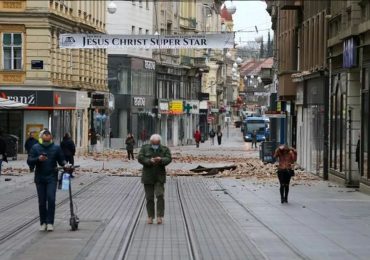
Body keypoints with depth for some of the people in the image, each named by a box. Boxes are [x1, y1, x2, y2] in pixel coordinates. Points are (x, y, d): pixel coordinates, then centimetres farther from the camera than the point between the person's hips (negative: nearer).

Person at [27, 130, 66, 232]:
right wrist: (38, 159, -18)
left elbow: (61, 160, 8)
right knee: (42, 201, 5)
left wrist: (65, 165, -14)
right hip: (39, 178, 1)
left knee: (51, 199, -13)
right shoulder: (35, 148, 4)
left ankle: (50, 222, -9)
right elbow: (29, 161, 0)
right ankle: (43, 223, 14)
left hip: (51, 178, -1)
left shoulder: (56, 148, 4)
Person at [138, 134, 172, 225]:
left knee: (160, 195, -12)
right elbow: (140, 158, -9)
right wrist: (149, 161, -25)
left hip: (159, 177, -1)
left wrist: (161, 160, -30)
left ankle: (160, 216, -9)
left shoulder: (165, 149, 3)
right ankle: (150, 216, 12)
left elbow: (169, 159, -10)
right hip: (148, 177, 1)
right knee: (149, 197, 3)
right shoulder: (145, 148, 3)